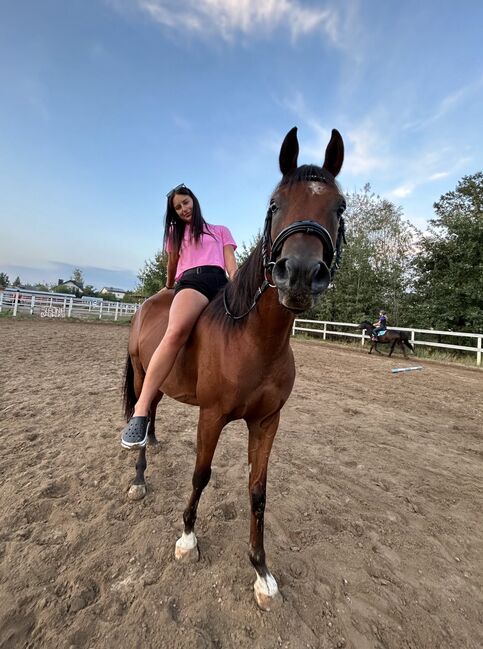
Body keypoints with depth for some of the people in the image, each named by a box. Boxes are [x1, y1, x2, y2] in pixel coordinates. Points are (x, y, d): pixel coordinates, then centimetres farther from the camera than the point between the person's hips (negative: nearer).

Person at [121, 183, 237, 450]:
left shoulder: (221, 231, 28)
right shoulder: (175, 233, 32)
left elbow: (232, 267, 14)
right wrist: (168, 288, 52)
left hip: (220, 282, 3)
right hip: (191, 281, -2)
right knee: (176, 331, -36)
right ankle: (141, 411, -40)